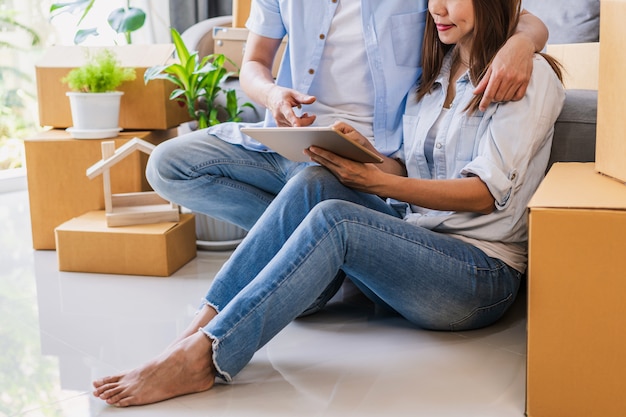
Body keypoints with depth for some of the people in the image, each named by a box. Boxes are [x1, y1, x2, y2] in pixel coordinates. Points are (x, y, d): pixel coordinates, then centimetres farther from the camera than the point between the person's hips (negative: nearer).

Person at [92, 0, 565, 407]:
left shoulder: (528, 75, -5)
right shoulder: (434, 73, 18)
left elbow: (486, 192, -14)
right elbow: (410, 170, 14)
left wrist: (375, 181, -21)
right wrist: (369, 157, -8)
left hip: (483, 276, -6)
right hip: (412, 242, 6)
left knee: (332, 219, -31)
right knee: (313, 183, -19)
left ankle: (202, 357, -33)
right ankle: (202, 326, -26)